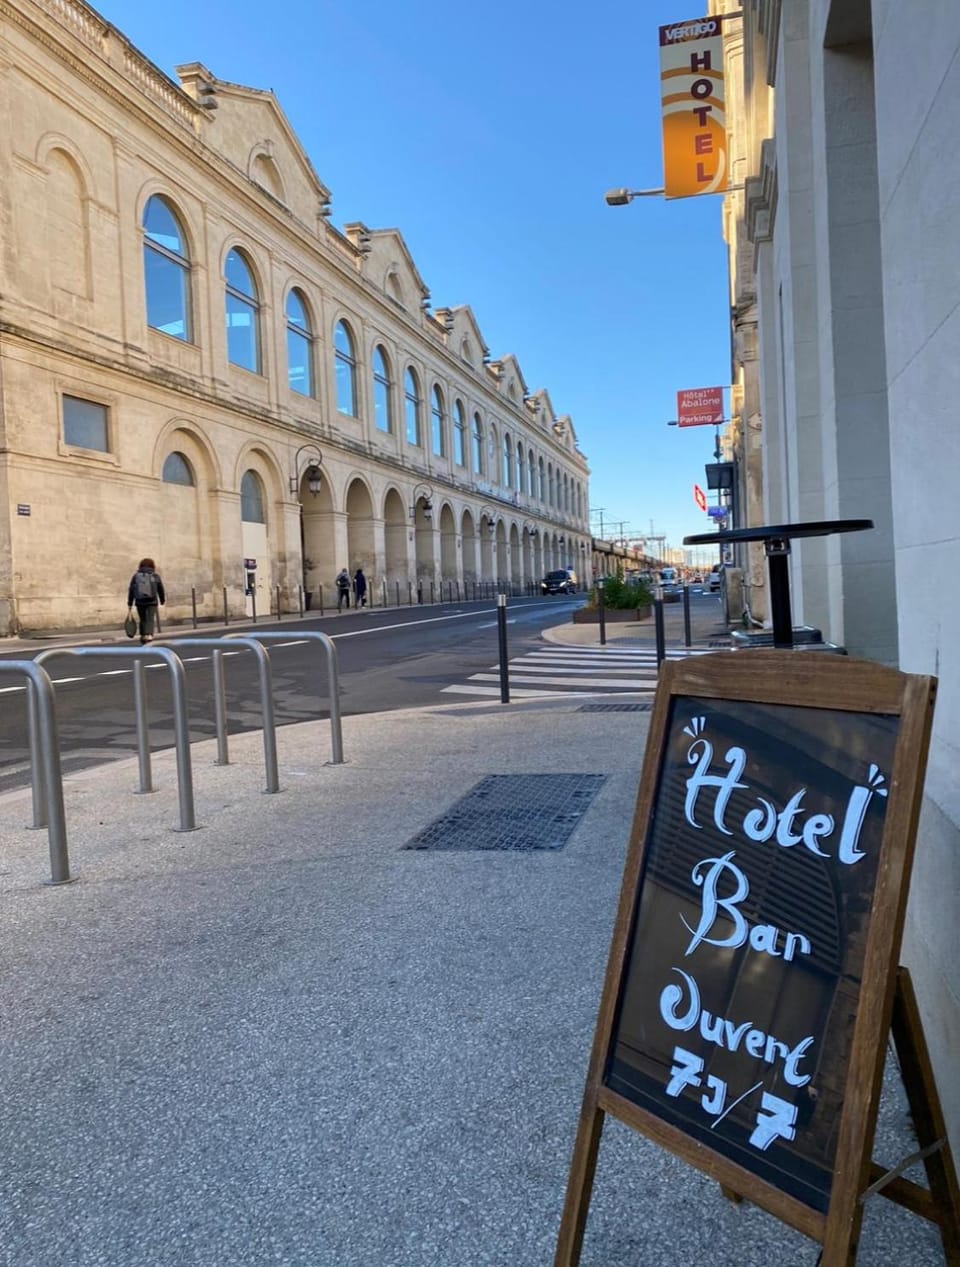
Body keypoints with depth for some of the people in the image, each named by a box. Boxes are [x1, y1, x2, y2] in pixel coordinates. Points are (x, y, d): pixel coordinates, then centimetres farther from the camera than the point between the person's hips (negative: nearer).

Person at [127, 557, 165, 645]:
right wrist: (162, 600, 24)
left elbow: (131, 590, 4)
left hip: (139, 602, 2)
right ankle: (149, 635, -25)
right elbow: (161, 589, 9)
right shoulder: (155, 576, 3)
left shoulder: (136, 576, 6)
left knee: (142, 620, 15)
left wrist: (130, 604, 7)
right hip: (152, 602, -2)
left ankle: (143, 636, 18)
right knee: (150, 619, -6)